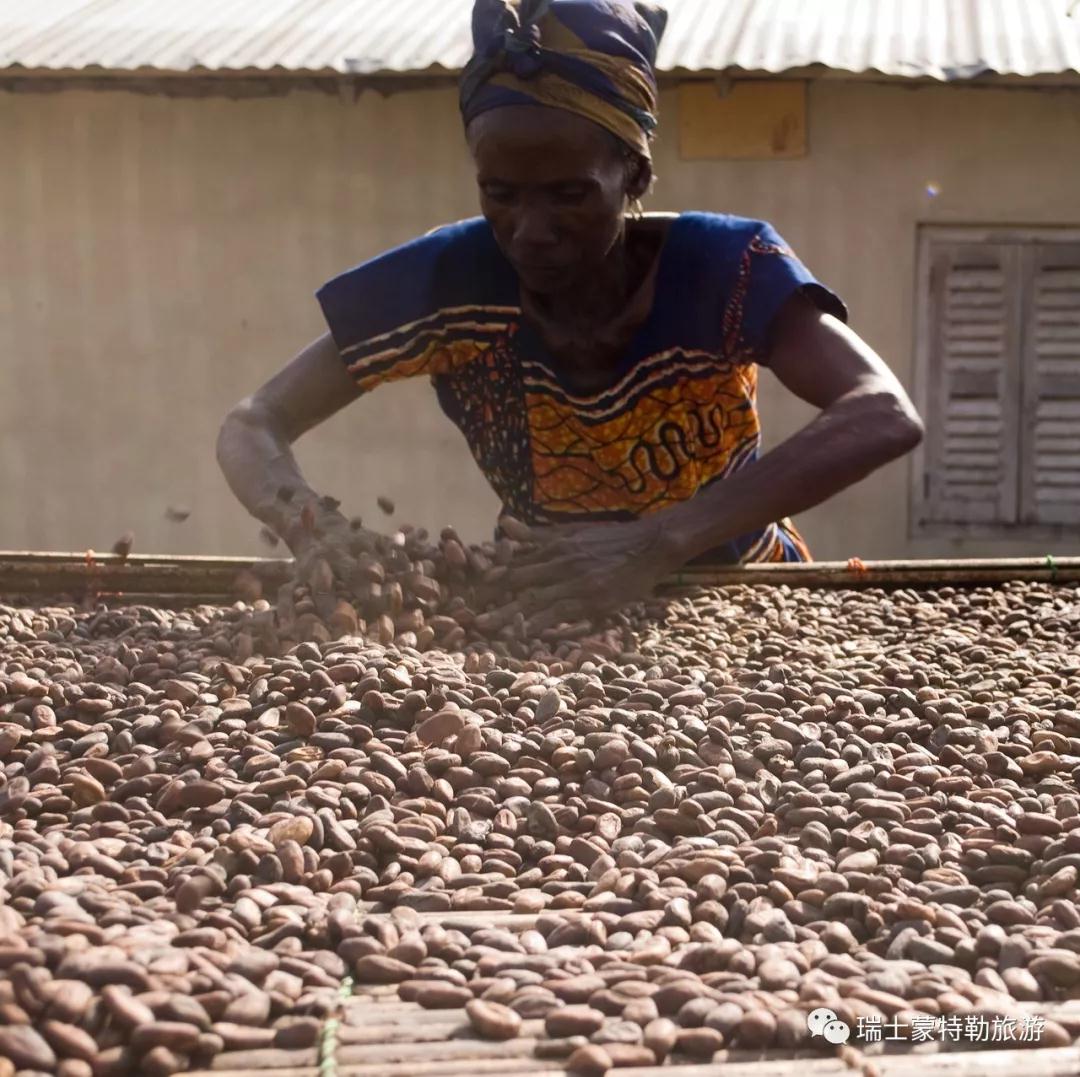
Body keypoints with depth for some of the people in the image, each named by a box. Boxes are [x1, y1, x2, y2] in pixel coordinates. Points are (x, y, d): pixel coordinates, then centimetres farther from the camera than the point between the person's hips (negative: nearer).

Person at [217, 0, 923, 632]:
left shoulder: (724, 270, -25)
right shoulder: (448, 284, -19)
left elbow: (886, 417, -40)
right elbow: (253, 429, -14)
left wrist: (659, 543, -50)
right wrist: (316, 534, -38)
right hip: (553, 616, 1)